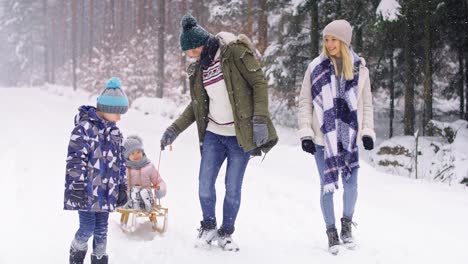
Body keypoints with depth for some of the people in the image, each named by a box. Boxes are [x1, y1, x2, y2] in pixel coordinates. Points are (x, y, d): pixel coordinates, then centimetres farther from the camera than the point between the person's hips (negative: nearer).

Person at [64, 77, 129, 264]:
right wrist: (78, 186, -18)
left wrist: (122, 187, 18)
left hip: (106, 192, 6)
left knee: (101, 229, 11)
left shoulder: (115, 132, 12)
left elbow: (120, 161, 19)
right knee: (87, 227, -4)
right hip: (87, 191, -6)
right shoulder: (84, 127, -12)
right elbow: (75, 158, -15)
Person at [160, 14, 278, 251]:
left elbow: (259, 82, -13)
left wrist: (260, 119, -21)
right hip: (213, 134, 5)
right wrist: (175, 128, 9)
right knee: (204, 185, 2)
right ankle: (208, 226, 25)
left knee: (233, 189, 1)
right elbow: (197, 104, 18)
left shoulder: (234, 52, -12)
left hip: (240, 135, -5)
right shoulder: (199, 68, 8)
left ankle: (226, 233, 19)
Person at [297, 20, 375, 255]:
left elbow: (366, 104, 9)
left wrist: (367, 132, 1)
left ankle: (347, 225, 28)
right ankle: (331, 232, 18)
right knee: (327, 186, 2)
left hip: (348, 137, 1)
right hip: (323, 138, -1)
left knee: (351, 185, 3)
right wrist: (305, 133, -5)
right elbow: (305, 102, 1)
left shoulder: (359, 68, 2)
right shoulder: (316, 67, -3)